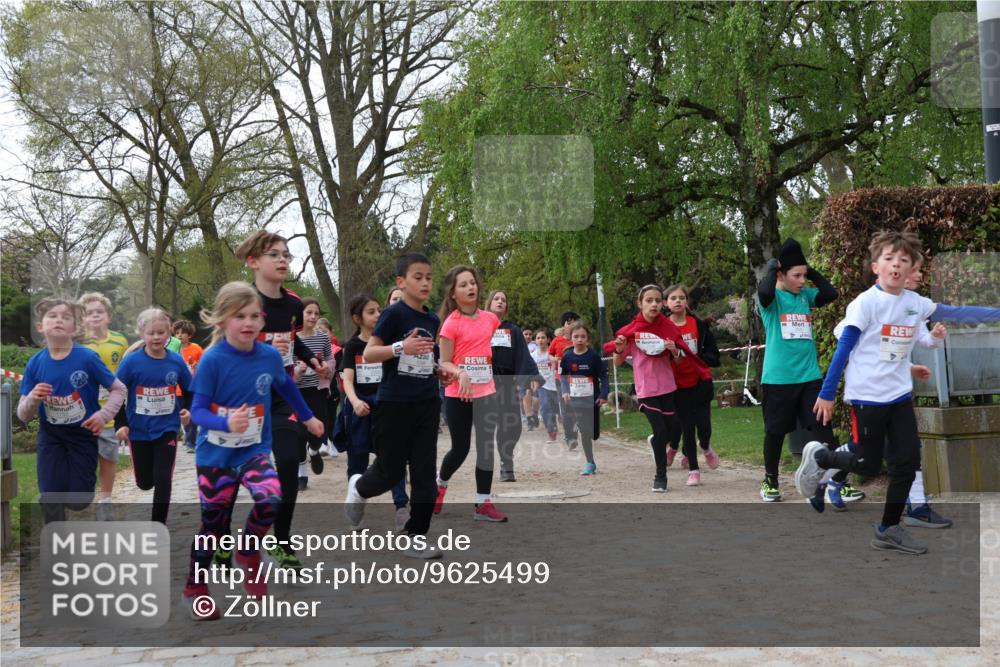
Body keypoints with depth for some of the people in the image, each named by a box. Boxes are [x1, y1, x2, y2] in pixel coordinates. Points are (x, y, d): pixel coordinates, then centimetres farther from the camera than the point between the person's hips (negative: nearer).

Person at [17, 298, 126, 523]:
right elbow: (23, 416, -4)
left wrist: (104, 414, -21)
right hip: (50, 437, 1)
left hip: (83, 434, -1)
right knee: (51, 498, -5)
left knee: (78, 500, 2)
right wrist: (32, 400, -25)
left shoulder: (88, 358, -17)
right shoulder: (35, 363, -10)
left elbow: (119, 389, -5)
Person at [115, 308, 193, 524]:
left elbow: (189, 391, 10)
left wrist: (186, 409, -7)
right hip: (139, 431, 0)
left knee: (163, 479, -5)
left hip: (167, 429, 0)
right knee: (144, 482, 12)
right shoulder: (131, 362, -12)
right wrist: (121, 424, -11)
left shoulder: (176, 361, -5)